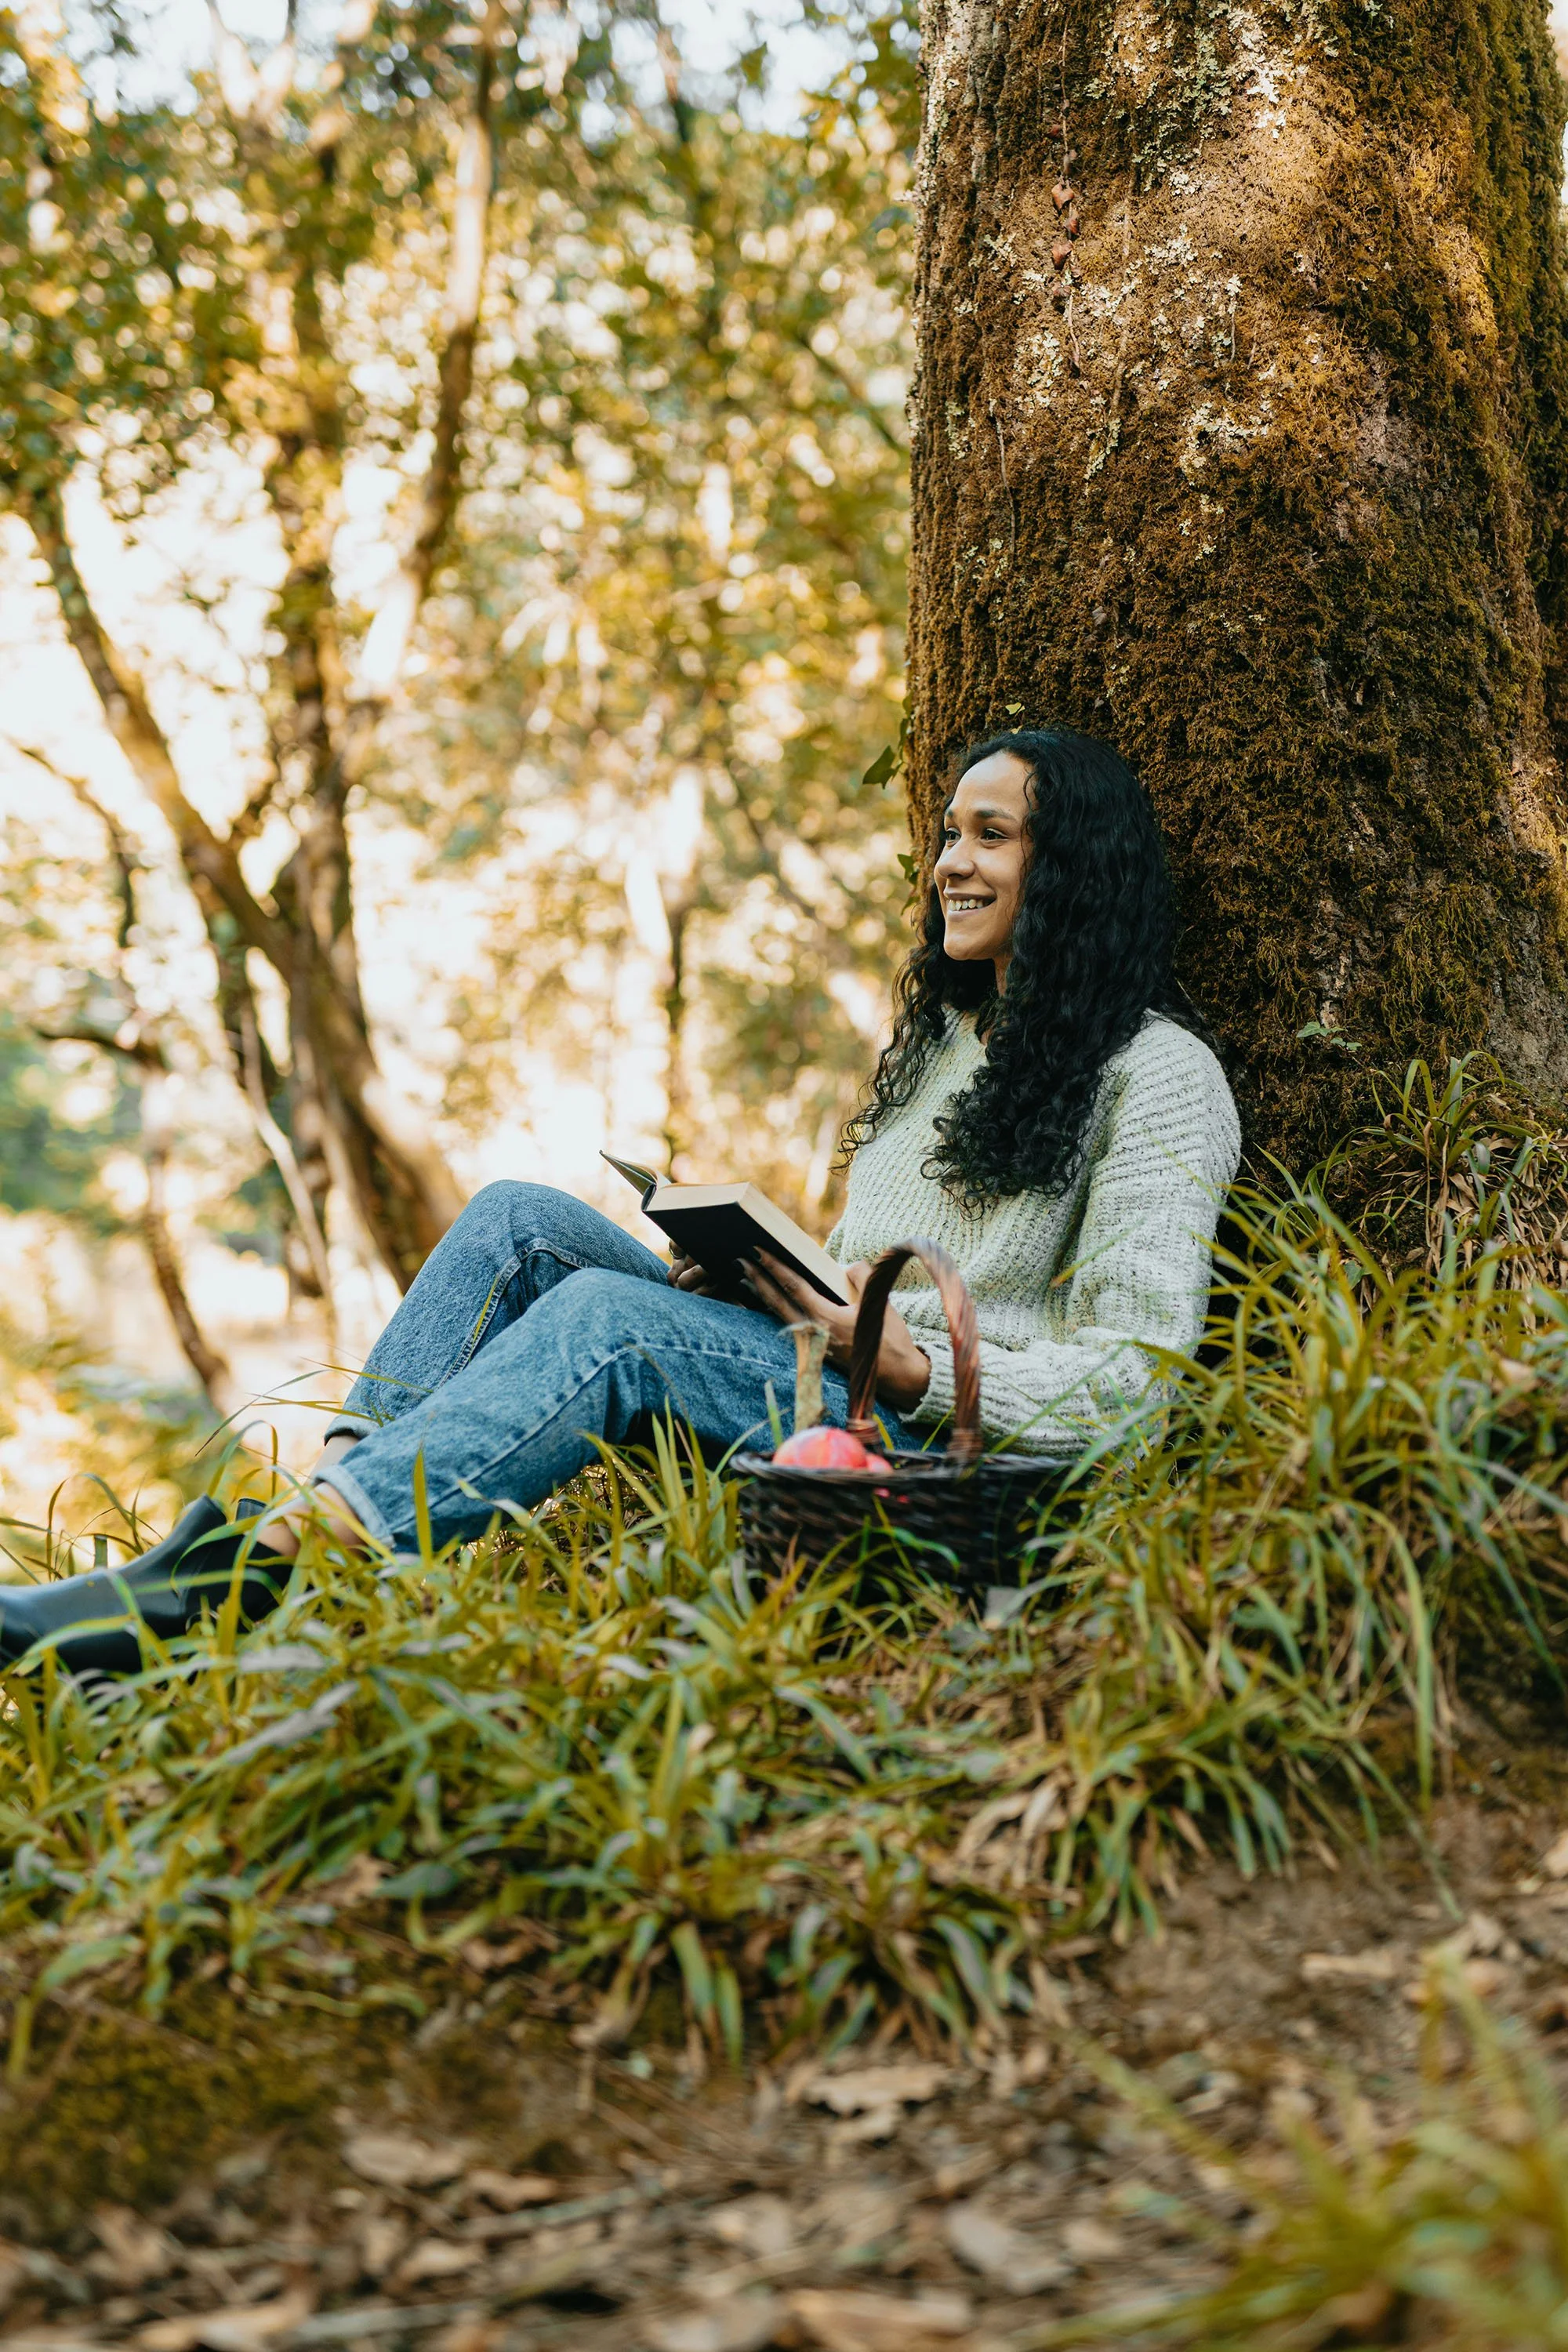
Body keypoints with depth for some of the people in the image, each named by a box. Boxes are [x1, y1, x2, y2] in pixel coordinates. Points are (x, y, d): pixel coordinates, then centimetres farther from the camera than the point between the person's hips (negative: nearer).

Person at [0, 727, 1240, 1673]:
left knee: (609, 1314, -31)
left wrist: (904, 1365, -21)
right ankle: (319, 1499, -27)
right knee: (523, 1221, -10)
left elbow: (1132, 1376, -10)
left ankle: (245, 1575, -38)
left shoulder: (1156, 1072, -2)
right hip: (825, 1373, 8)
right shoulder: (938, 1037, 24)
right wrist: (751, 1266, 3)